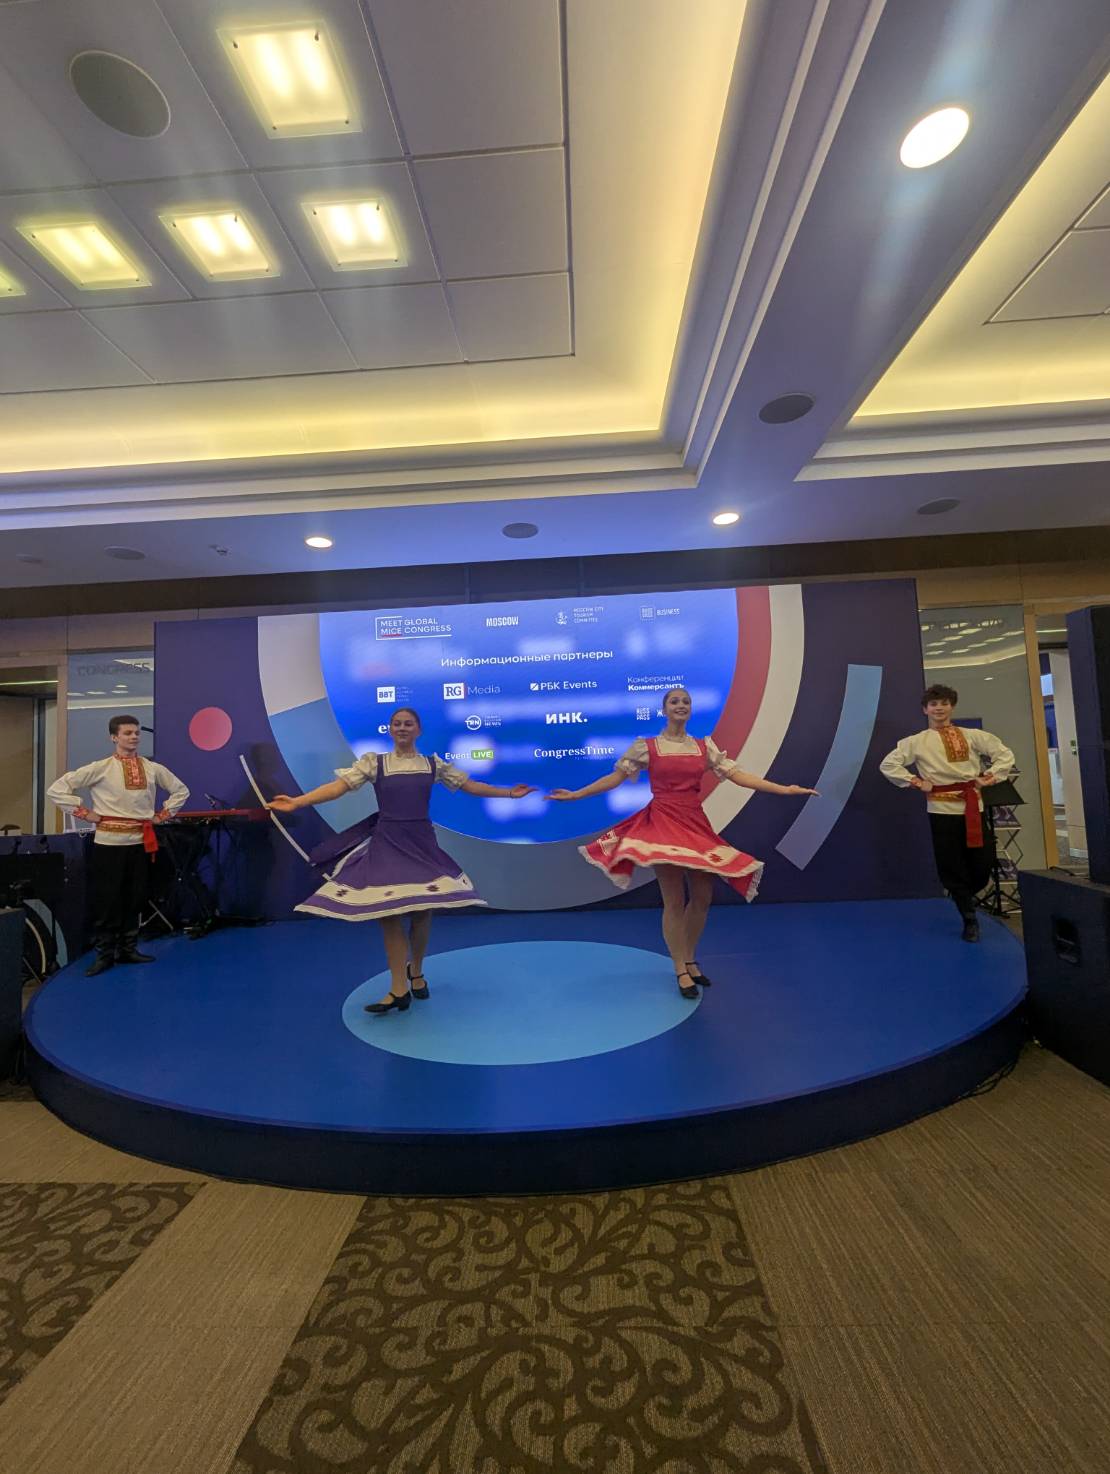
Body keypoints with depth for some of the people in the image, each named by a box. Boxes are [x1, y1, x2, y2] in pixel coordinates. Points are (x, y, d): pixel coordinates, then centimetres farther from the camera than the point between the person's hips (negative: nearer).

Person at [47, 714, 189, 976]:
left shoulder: (153, 769, 4)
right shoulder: (100, 768, -6)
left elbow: (181, 790, 17)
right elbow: (56, 789, -4)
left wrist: (163, 814, 7)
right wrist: (84, 813, -7)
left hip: (141, 842, 3)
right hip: (109, 842, -3)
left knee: (135, 899, 11)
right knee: (107, 900, 2)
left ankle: (128, 949, 24)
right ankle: (104, 954, 16)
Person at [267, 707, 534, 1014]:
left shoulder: (433, 765, 6)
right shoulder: (374, 762, 1)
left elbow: (469, 785, 8)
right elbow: (340, 785, -8)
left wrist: (508, 793, 5)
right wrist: (296, 802, -19)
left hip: (421, 843, 1)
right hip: (386, 844, -1)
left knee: (422, 912, 6)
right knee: (387, 913, -3)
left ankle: (416, 972, 32)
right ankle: (398, 988, 7)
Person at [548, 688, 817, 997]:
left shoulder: (705, 746, 8)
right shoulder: (646, 747, -1)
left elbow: (737, 775, 4)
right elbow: (614, 778, 2)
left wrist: (784, 789, -2)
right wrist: (575, 794, -3)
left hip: (696, 824, 4)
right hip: (663, 824, -4)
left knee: (702, 897, 8)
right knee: (674, 901, -1)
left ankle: (690, 960, 30)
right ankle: (680, 970, 17)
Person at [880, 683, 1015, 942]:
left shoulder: (972, 735, 8)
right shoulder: (917, 741, 2)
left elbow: (1005, 754, 12)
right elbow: (887, 765, -3)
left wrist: (988, 778, 0)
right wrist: (916, 783, -7)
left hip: (973, 806, 2)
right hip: (942, 809, -2)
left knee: (983, 863, 5)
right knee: (952, 868, 4)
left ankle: (963, 898, 38)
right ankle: (969, 920, 23)